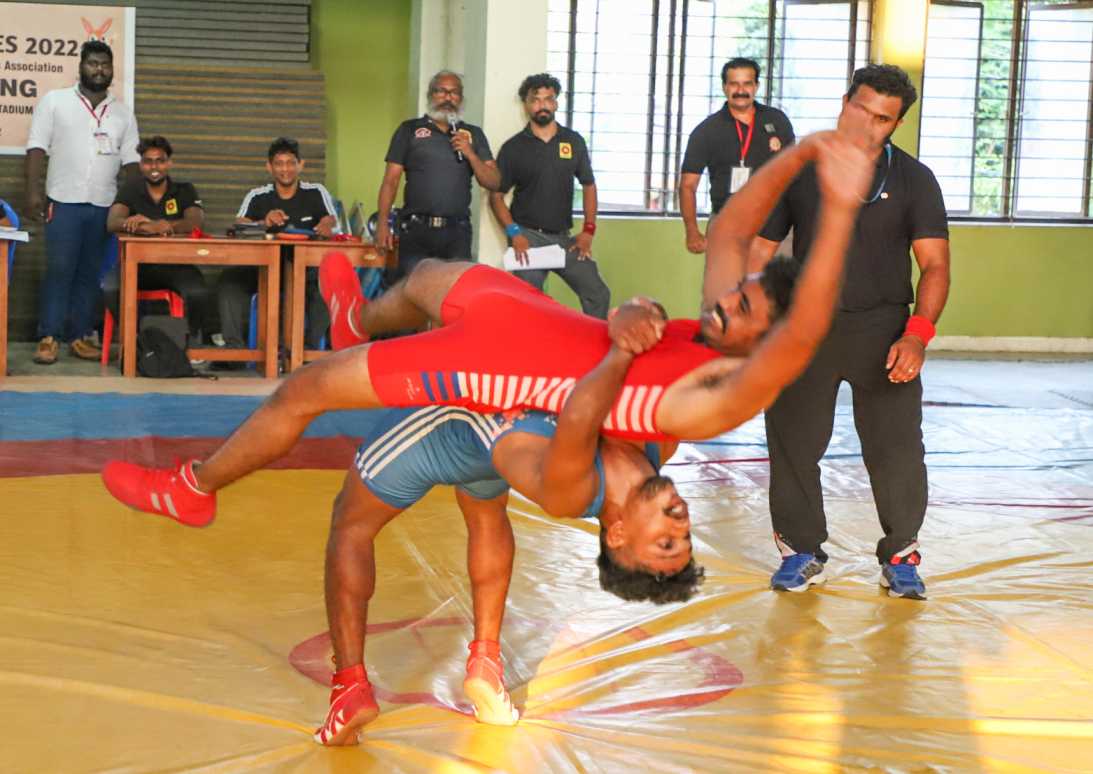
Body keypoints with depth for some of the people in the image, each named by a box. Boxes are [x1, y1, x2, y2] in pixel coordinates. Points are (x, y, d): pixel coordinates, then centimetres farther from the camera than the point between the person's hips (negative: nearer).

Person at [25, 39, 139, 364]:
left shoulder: (123, 113, 13)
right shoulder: (55, 101, 4)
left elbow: (131, 160, 12)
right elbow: (37, 148, -1)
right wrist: (33, 191, -11)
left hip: (104, 205, 3)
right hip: (64, 202, -3)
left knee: (90, 274, 6)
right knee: (59, 271, -7)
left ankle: (80, 337, 12)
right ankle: (49, 338, -3)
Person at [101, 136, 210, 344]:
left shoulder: (185, 191, 7)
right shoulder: (129, 190, 9)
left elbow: (196, 222, -13)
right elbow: (112, 223, -9)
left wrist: (155, 226, -30)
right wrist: (130, 223, -34)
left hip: (176, 264, 0)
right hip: (136, 262, 1)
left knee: (197, 293, -31)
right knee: (110, 289, -31)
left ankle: (193, 340, -1)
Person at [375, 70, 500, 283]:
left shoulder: (474, 135, 14)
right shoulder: (409, 130, 10)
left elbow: (493, 183, 10)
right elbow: (390, 180, 5)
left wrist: (470, 154, -5)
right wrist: (382, 223, -5)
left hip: (457, 232, 1)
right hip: (415, 228, -1)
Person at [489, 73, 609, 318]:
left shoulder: (574, 142, 6)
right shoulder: (513, 147, 0)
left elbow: (588, 186, 12)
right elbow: (496, 195, 1)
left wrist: (588, 230, 1)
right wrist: (514, 233, -12)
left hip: (564, 237, 2)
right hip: (528, 236, -2)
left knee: (598, 294, -3)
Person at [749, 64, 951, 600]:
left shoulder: (913, 180, 0)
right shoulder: (799, 170, 4)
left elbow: (934, 263, -7)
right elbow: (761, 247, 7)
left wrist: (918, 332, -23)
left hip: (881, 329, -1)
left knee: (897, 449, -2)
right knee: (792, 441, 4)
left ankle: (899, 556, 15)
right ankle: (801, 551, 21)